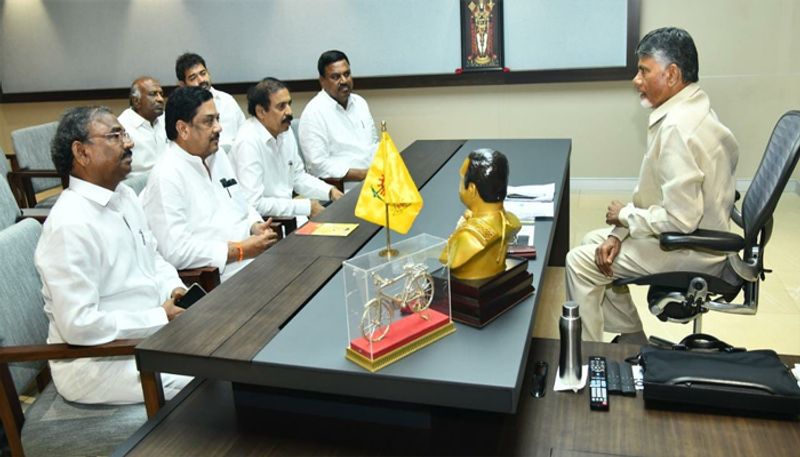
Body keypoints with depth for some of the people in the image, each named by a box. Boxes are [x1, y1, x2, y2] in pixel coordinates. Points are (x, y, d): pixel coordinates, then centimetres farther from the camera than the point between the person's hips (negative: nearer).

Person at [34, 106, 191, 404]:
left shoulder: (124, 196, 5)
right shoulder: (71, 225, -23)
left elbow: (151, 257, 18)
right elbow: (79, 324, -26)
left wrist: (173, 288, -2)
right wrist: (161, 317, -19)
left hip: (149, 332, 9)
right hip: (97, 360, -9)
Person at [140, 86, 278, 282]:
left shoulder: (218, 157, 14)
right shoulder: (166, 176, -12)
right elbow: (175, 251, -19)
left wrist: (256, 227, 0)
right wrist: (242, 250, -17)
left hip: (254, 256, 8)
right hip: (216, 279, -8)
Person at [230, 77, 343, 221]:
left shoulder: (285, 131, 4)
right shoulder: (248, 142, -19)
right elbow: (253, 204, -24)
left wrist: (330, 191, 0)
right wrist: (306, 207, -19)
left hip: (287, 212, 7)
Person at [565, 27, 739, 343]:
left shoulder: (678, 128, -28)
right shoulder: (689, 110, 5)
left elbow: (680, 219, -31)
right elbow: (657, 193, 9)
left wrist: (625, 215, -13)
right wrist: (619, 233, -2)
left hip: (690, 249, -10)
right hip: (694, 235, 10)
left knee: (580, 262, -4)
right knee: (593, 242, 18)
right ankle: (631, 340, 27)